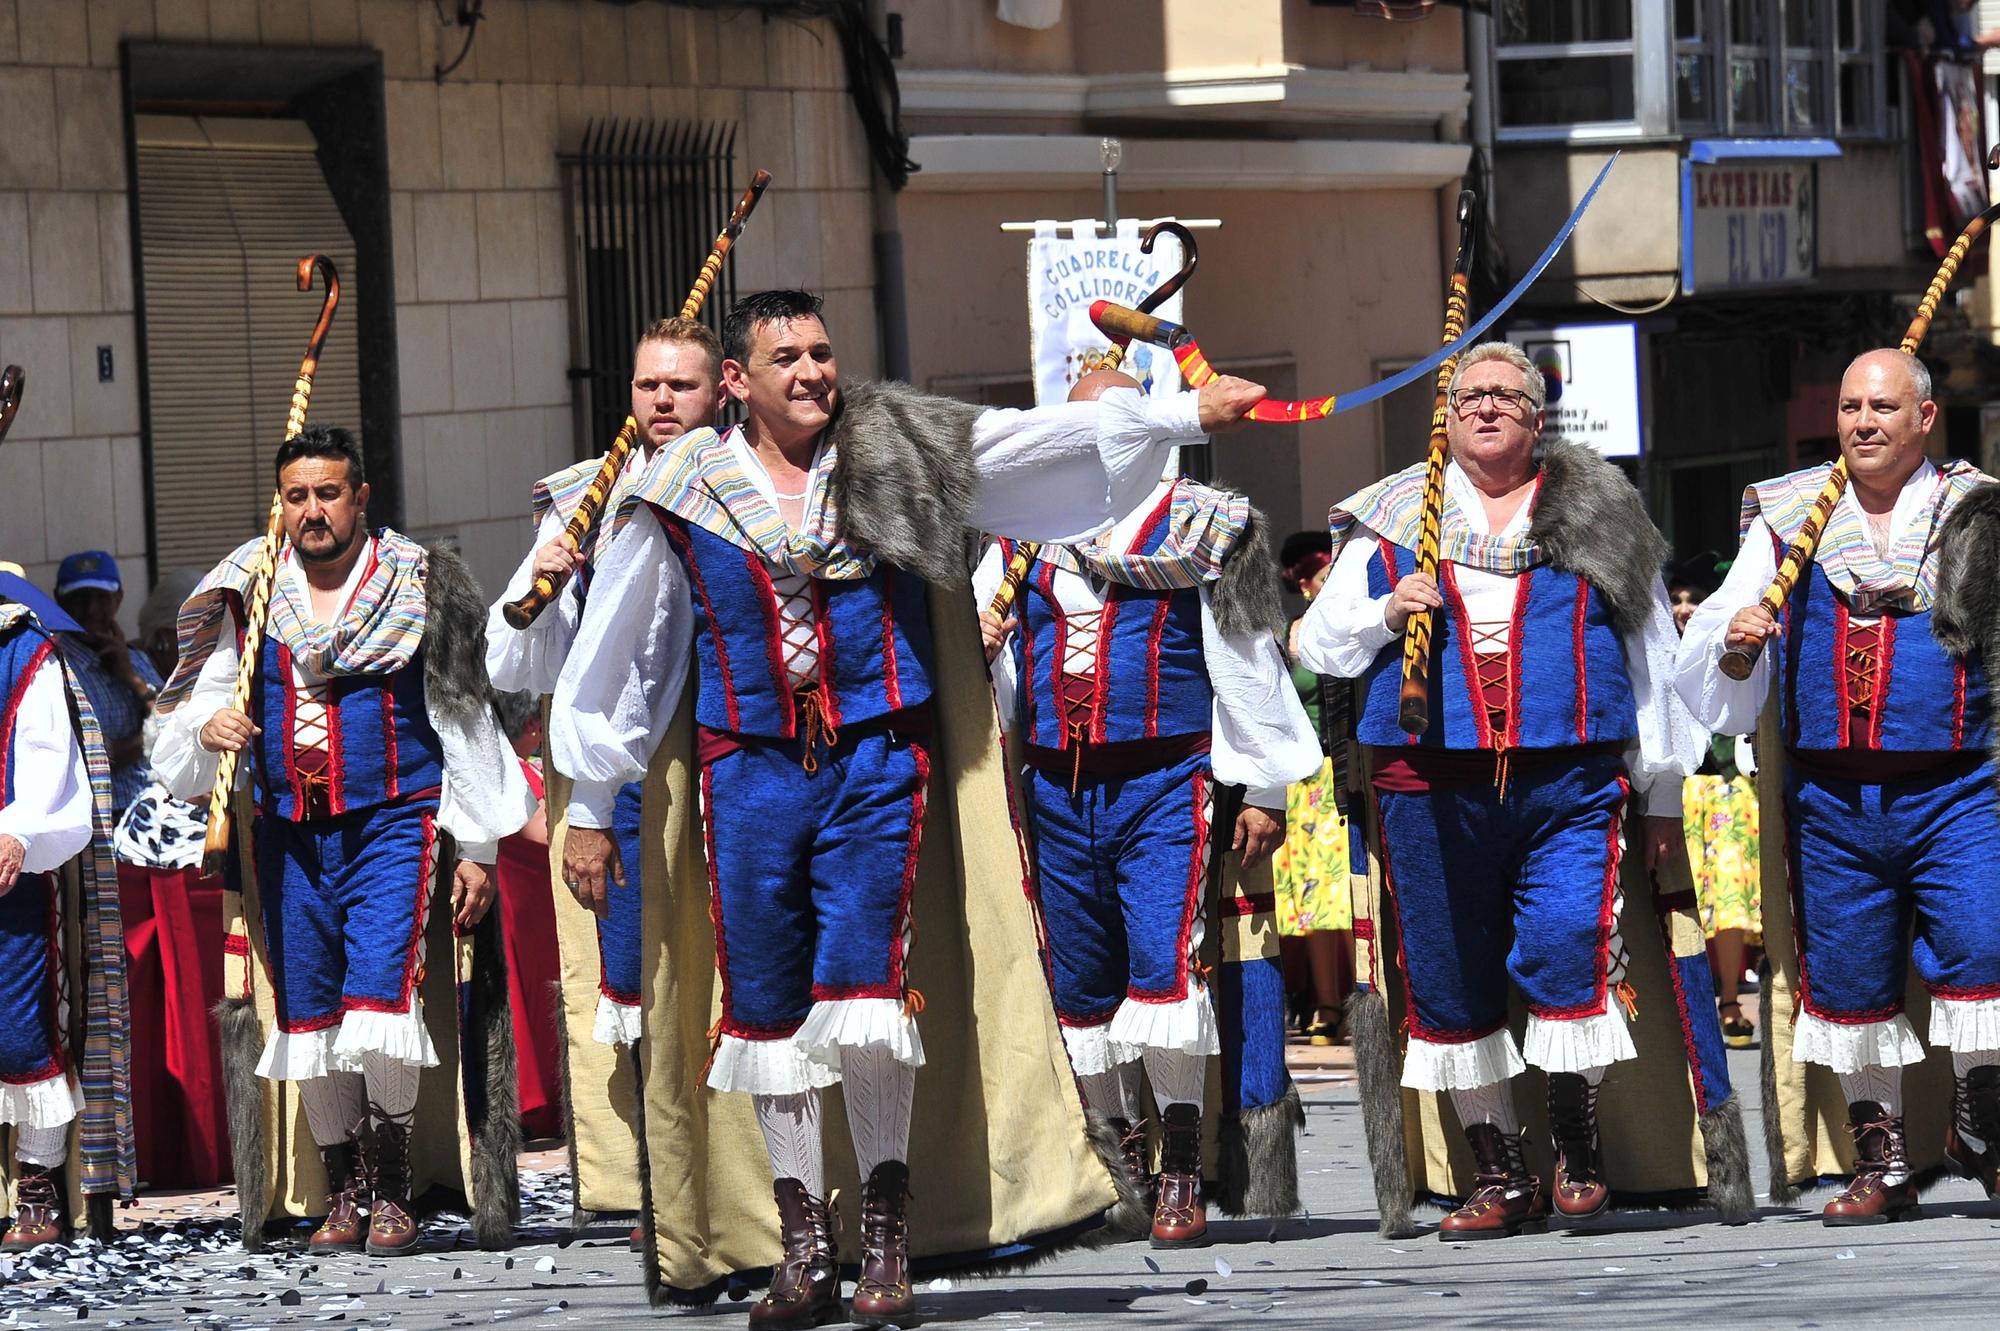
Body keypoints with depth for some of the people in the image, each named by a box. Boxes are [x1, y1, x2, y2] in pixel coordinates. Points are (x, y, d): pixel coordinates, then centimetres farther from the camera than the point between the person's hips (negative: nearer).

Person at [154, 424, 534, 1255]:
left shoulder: (417, 588, 1)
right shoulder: (247, 595, 9)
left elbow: (464, 720, 4)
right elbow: (198, 702, 15)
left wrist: (476, 850, 2)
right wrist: (207, 727, -10)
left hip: (393, 822, -4)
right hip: (288, 834, 4)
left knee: (379, 998, -17)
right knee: (308, 1015, 5)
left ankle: (390, 1192, -5)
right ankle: (343, 1193, 17)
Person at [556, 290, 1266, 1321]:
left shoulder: (897, 458, 3)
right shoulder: (684, 492, 4)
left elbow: (1047, 438, -1)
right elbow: (616, 653, 11)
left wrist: (1190, 414, -10)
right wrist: (590, 809, 13)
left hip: (877, 760, -2)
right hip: (749, 765, 2)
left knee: (862, 990, -13)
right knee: (766, 1003, 1)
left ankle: (887, 1241, -5)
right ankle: (802, 1247, 9)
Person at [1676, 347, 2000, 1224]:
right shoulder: (1786, 517, 11)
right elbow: (1710, 642, 11)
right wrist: (1733, 635, -11)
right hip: (1830, 799, 3)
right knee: (1847, 975, 6)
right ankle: (1881, 1157, 18)